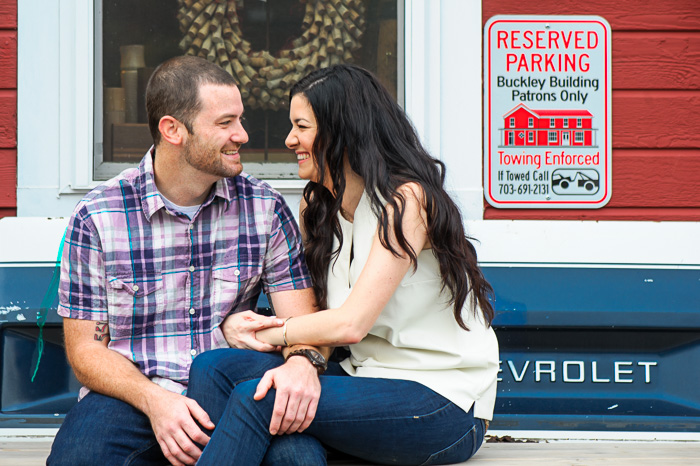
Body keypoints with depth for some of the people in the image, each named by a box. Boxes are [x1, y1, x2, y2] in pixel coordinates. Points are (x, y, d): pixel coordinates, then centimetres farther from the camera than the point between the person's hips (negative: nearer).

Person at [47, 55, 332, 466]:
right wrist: (153, 399, -19)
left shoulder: (264, 208, 6)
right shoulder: (96, 218, 0)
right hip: (130, 397, -1)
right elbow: (86, 348, 1)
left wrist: (302, 362, -24)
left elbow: (303, 316, 2)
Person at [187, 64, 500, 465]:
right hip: (367, 375, 8)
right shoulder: (317, 207, 12)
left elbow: (351, 323, -21)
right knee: (214, 368, -12)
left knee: (256, 398, -26)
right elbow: (318, 312, 10)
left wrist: (266, 333, -8)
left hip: (443, 404, -8)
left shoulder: (406, 199, -15)